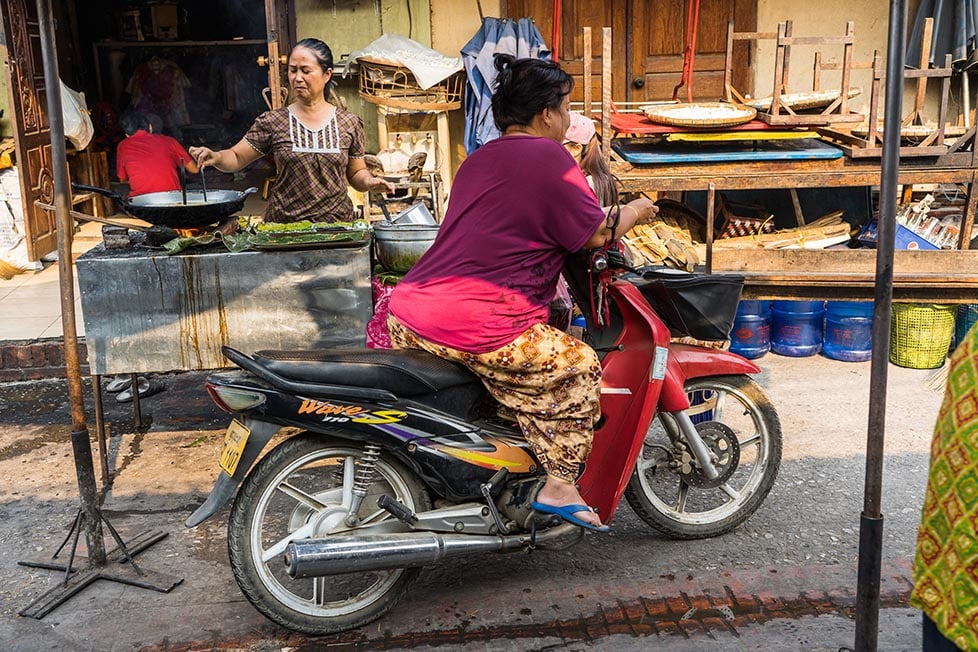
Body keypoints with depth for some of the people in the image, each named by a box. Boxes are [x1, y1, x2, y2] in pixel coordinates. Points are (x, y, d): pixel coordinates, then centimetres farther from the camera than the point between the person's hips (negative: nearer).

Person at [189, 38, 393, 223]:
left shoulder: (349, 123, 3)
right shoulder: (273, 122, 2)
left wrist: (369, 182, -9)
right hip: (282, 225, 0)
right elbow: (236, 157, 3)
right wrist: (216, 157, -16)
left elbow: (356, 172, 11)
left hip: (336, 223, 1)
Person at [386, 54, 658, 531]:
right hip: (475, 328, -9)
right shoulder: (549, 157, -5)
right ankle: (560, 487, 2)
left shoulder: (479, 158, 21)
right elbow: (596, 233, -2)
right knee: (579, 366, 4)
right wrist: (634, 213, 18)